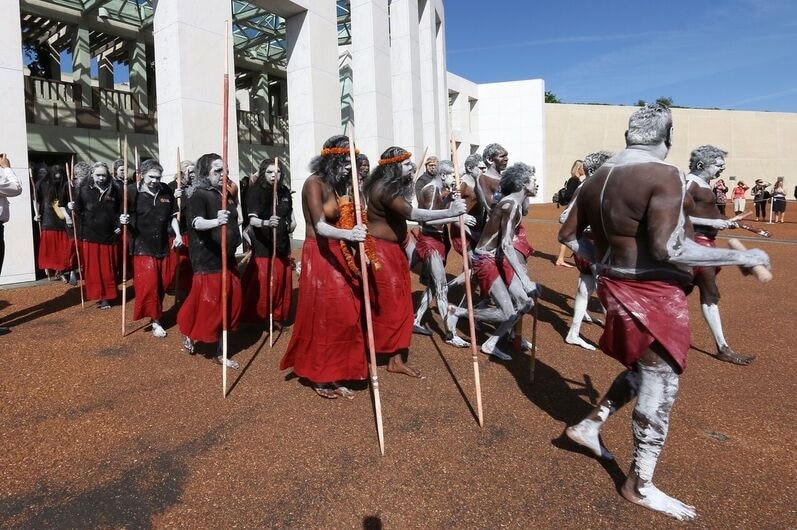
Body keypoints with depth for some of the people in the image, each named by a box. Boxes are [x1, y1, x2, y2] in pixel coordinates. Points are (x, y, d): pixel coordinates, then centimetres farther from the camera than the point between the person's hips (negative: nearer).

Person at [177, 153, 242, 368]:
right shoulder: (199, 195, -12)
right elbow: (197, 222, -30)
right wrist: (215, 221, -48)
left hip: (228, 258, 7)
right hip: (208, 260, -7)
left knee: (229, 305, 8)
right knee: (209, 305, -1)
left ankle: (221, 352, 18)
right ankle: (190, 335, 28)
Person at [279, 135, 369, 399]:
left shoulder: (339, 185, 11)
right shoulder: (314, 183, -13)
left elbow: (343, 221, 3)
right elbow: (320, 227, -26)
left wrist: (356, 232, -15)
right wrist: (349, 234, -42)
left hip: (338, 256, 8)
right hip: (319, 256, -7)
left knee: (344, 315, 7)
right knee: (321, 316, 1)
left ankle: (335, 374, 19)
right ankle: (319, 377, 17)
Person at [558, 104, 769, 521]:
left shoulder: (597, 178, 7)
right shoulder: (664, 175, -16)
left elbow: (568, 235, 12)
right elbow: (667, 249, -26)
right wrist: (741, 257, -16)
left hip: (616, 286, 8)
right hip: (652, 294, -8)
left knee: (643, 371, 26)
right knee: (660, 386, 6)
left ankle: (588, 426, 32)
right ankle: (640, 486, 20)